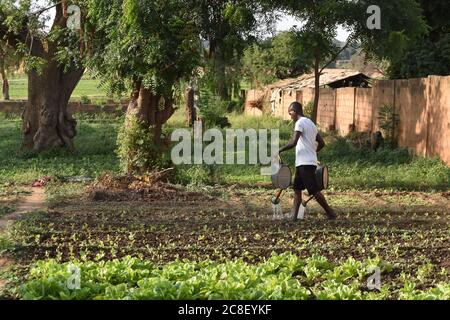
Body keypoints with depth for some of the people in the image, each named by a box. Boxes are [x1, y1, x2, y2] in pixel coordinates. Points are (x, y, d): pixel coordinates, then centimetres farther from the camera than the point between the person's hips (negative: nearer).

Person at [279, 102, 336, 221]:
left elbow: (293, 143, -21)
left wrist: (280, 150, -9)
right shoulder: (311, 123, 18)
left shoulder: (300, 123, -11)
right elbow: (322, 143, 19)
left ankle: (330, 213, 0)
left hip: (305, 163, -10)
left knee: (314, 190, -6)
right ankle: (294, 216, 4)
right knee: (297, 189, 7)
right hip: (305, 163, 10)